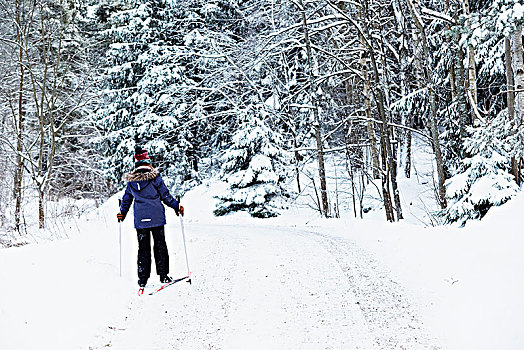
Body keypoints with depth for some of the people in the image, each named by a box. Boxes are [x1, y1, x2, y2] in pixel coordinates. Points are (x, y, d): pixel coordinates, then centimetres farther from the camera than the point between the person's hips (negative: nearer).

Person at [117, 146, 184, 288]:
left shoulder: (131, 180, 3)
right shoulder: (154, 176, -9)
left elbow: (126, 198, 13)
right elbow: (165, 195, -5)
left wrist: (122, 213, 28)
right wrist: (177, 207, 8)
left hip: (140, 220, 3)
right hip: (156, 218, -3)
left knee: (143, 248, 8)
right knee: (160, 245, 7)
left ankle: (142, 279, 7)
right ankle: (163, 275, 9)